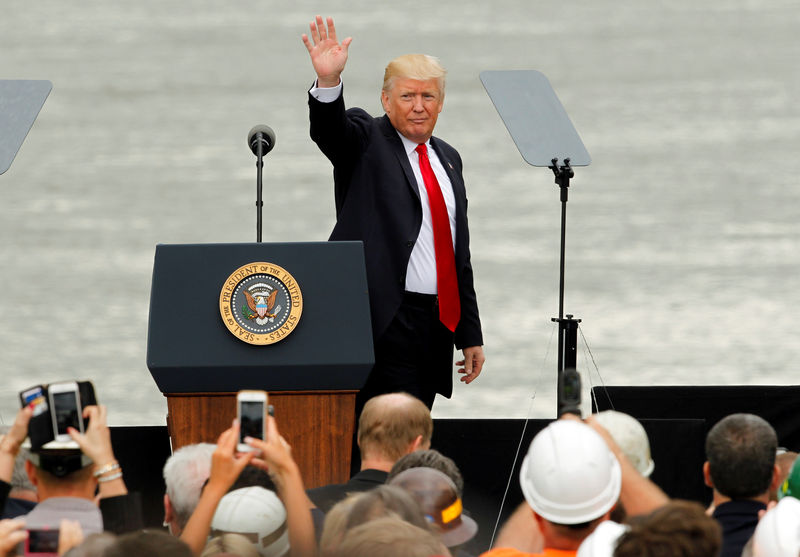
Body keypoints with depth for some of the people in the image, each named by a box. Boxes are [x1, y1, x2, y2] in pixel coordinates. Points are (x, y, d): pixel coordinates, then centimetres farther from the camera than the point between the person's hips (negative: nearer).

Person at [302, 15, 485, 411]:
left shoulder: (447, 158, 19)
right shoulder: (366, 141, 1)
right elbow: (329, 130, -23)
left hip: (437, 326, 6)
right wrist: (328, 81, -44)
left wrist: (470, 335, 20)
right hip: (387, 323, -6)